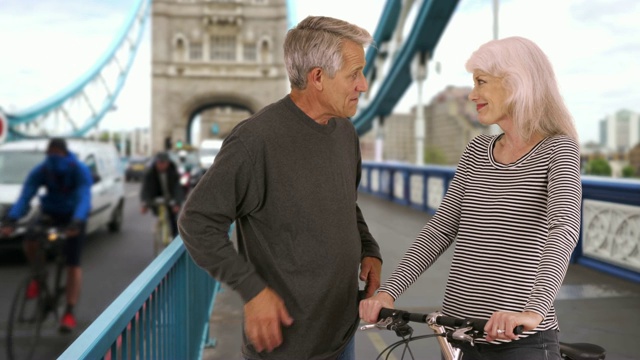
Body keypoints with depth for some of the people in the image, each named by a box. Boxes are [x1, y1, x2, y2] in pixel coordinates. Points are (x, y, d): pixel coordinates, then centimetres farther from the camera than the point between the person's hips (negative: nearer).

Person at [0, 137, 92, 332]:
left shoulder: (80, 171, -26)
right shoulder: (40, 171, -20)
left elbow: (84, 198, -38)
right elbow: (24, 197, -28)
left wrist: (76, 222, -57)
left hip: (73, 215, -2)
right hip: (50, 212, 2)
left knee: (73, 263, -9)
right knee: (30, 241, -27)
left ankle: (70, 313, -5)